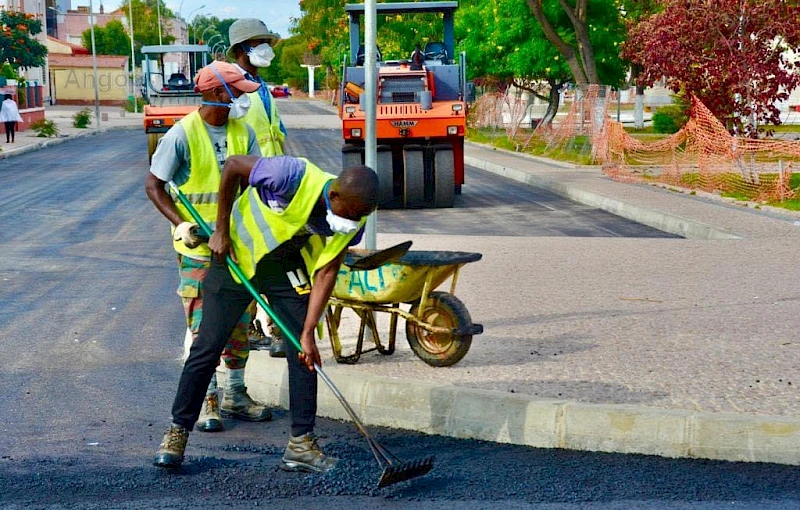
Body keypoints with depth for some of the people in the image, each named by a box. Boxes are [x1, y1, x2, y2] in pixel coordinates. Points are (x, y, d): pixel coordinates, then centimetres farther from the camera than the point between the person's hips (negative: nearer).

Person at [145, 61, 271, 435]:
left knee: (240, 319, 11)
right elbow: (154, 185, -8)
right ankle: (206, 400, 7)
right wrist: (181, 224, -18)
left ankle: (235, 395, 25)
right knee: (203, 323, -3)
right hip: (198, 246, -5)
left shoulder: (243, 132, 3)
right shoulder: (182, 134, -13)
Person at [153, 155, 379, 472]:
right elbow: (233, 165, -20)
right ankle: (178, 431, 13)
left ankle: (301, 443, 6)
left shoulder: (352, 220, -20)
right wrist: (221, 231, -15)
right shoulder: (292, 175, -36)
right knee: (207, 348, -1)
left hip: (286, 267, 4)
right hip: (234, 254, -4)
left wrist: (308, 333, -18)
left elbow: (326, 272, -12)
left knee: (303, 353, -3)